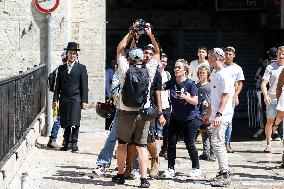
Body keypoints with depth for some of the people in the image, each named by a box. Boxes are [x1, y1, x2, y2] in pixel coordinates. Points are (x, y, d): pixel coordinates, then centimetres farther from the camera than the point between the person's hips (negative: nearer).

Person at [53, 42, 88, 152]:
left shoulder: (81, 68, 5)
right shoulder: (61, 68, 14)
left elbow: (84, 86, 1)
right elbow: (58, 85, 13)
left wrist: (84, 101, -6)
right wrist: (55, 99, 6)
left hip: (76, 99, -3)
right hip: (64, 100, 3)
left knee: (74, 123, -10)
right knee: (65, 124, 5)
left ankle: (74, 143, -4)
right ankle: (66, 144, 12)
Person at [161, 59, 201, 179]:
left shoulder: (190, 84, -13)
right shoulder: (172, 83, 0)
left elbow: (195, 101, -16)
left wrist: (185, 97, -33)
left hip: (190, 118, -4)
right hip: (176, 118, 5)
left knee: (189, 143, -2)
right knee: (171, 143, 0)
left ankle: (196, 168, 14)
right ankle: (170, 169, 8)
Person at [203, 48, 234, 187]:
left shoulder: (224, 75, -13)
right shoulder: (214, 74, 16)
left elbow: (225, 97, -19)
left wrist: (219, 114, -26)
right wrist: (208, 113, 27)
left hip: (222, 116, -10)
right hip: (215, 115, 10)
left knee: (217, 142, -14)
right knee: (218, 143, 12)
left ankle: (224, 175, -13)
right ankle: (224, 173, 19)